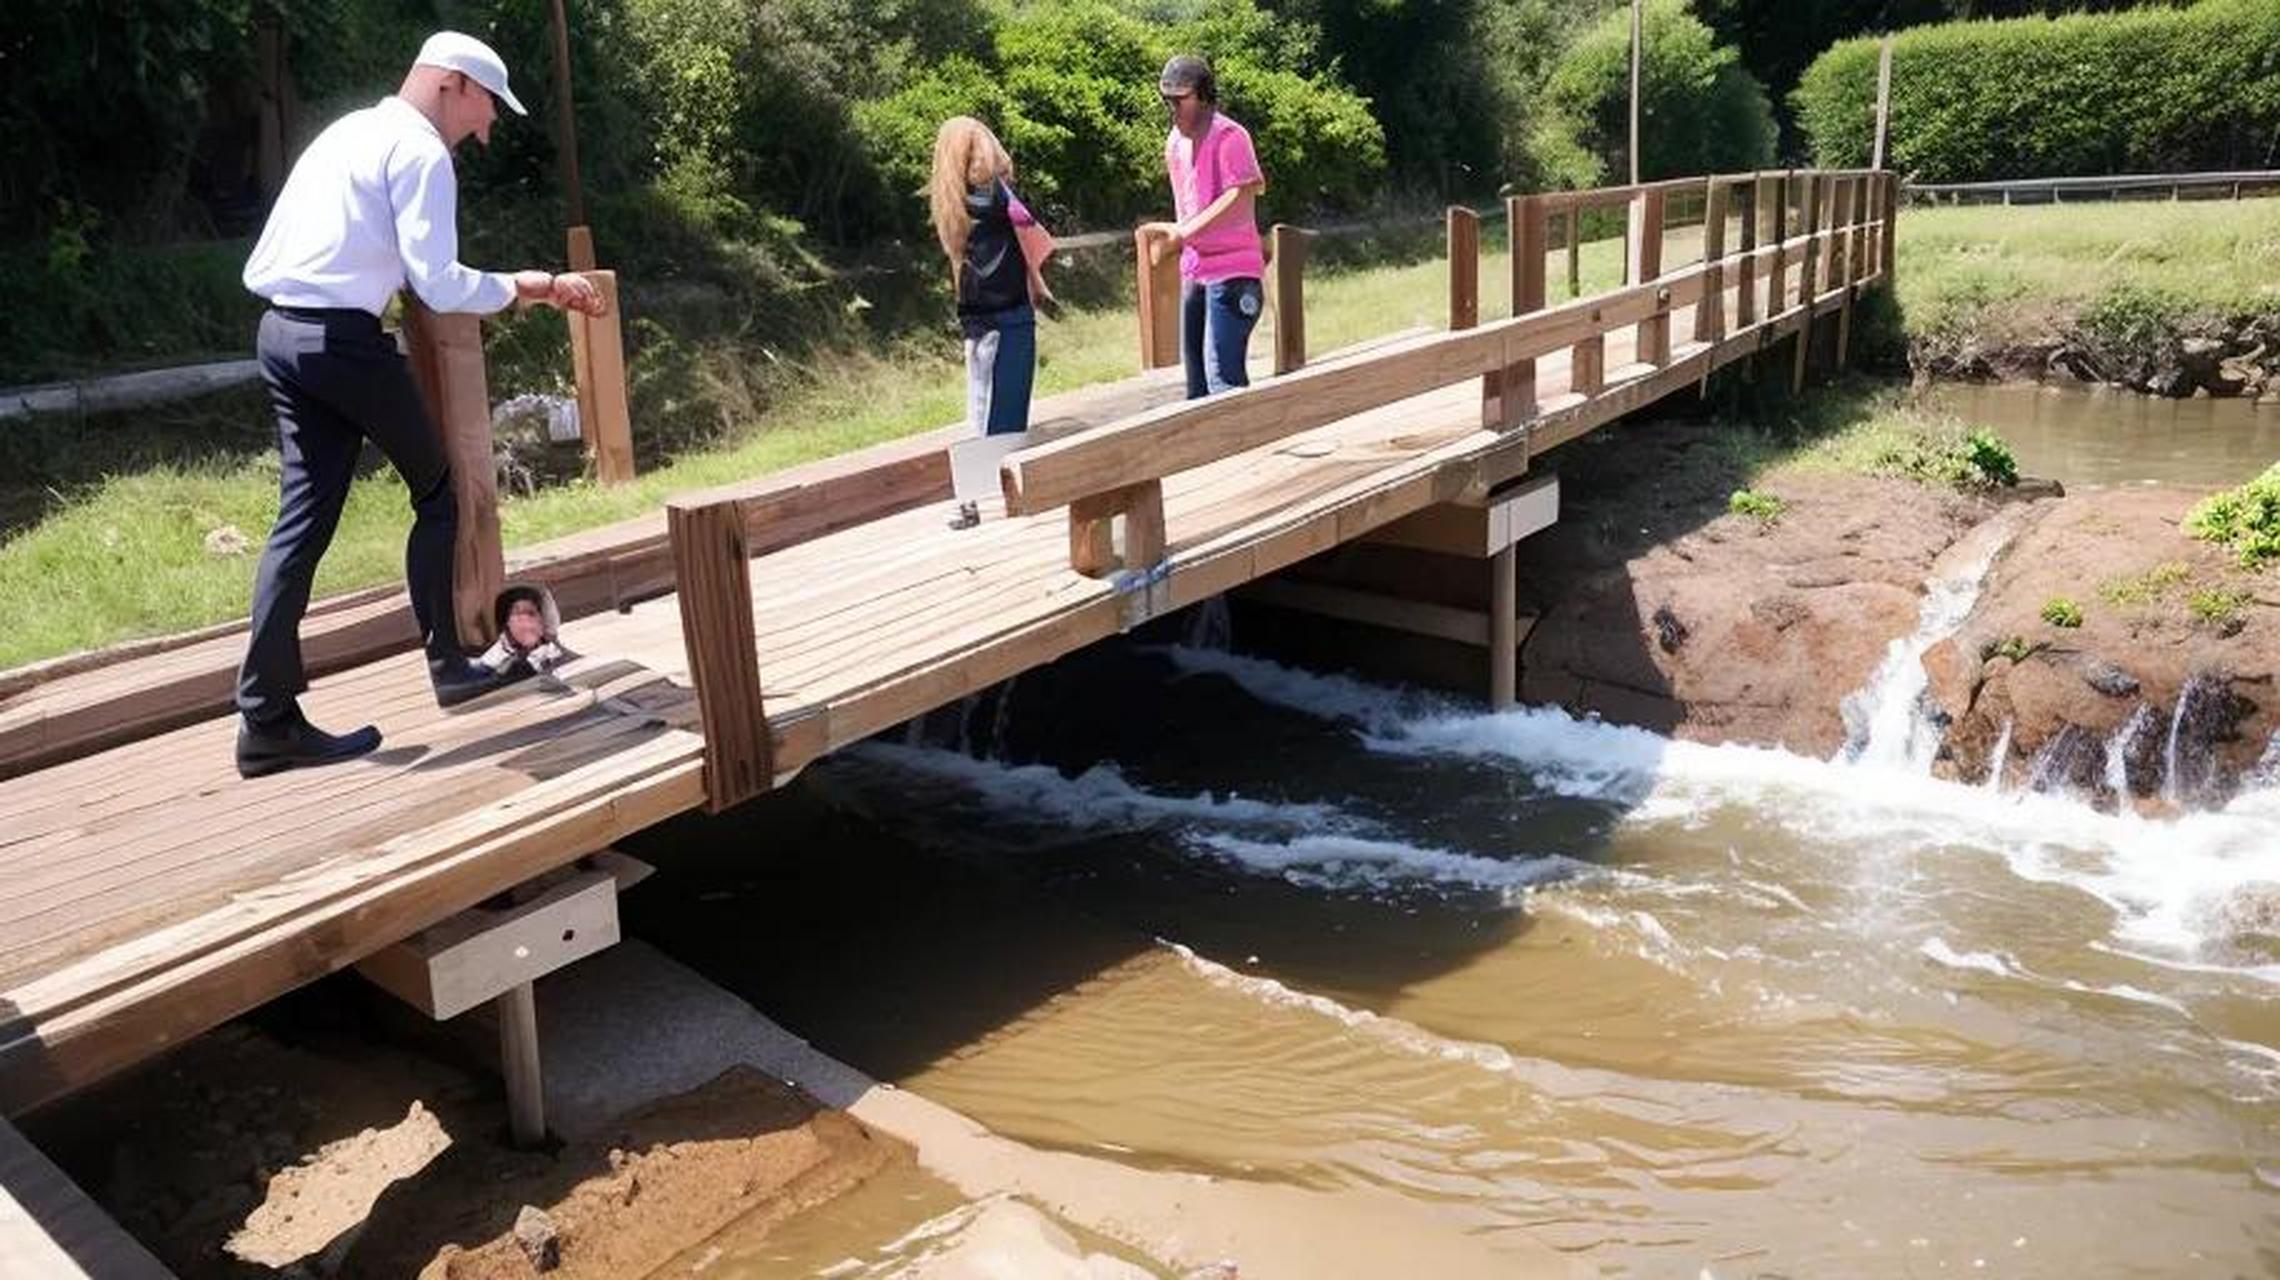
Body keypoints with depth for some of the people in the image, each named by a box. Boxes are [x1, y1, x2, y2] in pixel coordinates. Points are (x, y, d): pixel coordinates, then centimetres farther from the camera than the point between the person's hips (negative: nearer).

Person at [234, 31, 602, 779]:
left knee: (304, 518, 5)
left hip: (281, 330, 8)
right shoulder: (421, 151, -7)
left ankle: (267, 721, 3)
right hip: (343, 340, -8)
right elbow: (438, 285, -15)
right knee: (436, 492, 9)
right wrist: (531, 289, -7)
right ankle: (445, 664, 15)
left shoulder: (349, 130, 22)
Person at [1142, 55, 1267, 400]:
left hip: (1231, 271, -9)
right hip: (1194, 271, 9)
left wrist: (1183, 232, -25)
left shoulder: (1228, 136, -12)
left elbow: (1241, 197, -23)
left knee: (1222, 375, -17)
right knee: (1196, 377, 13)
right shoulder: (1175, 141, 14)